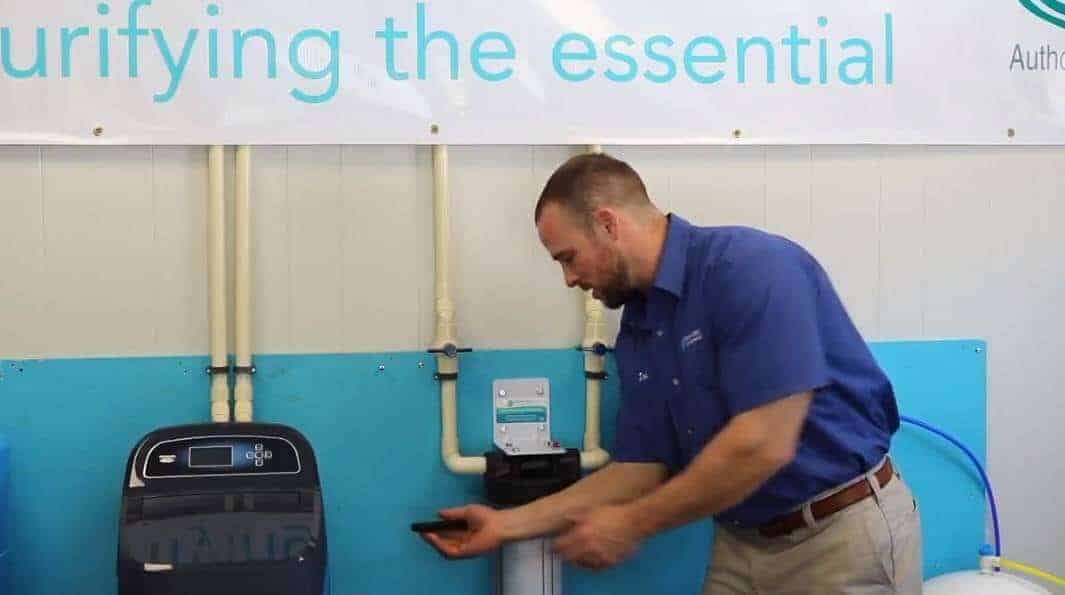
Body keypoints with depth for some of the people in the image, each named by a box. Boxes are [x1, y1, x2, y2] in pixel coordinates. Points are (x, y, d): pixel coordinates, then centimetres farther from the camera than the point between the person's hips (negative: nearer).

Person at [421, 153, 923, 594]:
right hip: (743, 544, 7)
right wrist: (509, 524, 4)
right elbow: (643, 469, 9)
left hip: (843, 535, -7)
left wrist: (631, 525, -17)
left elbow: (764, 444, -26)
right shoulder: (636, 333, 5)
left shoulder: (754, 268, -20)